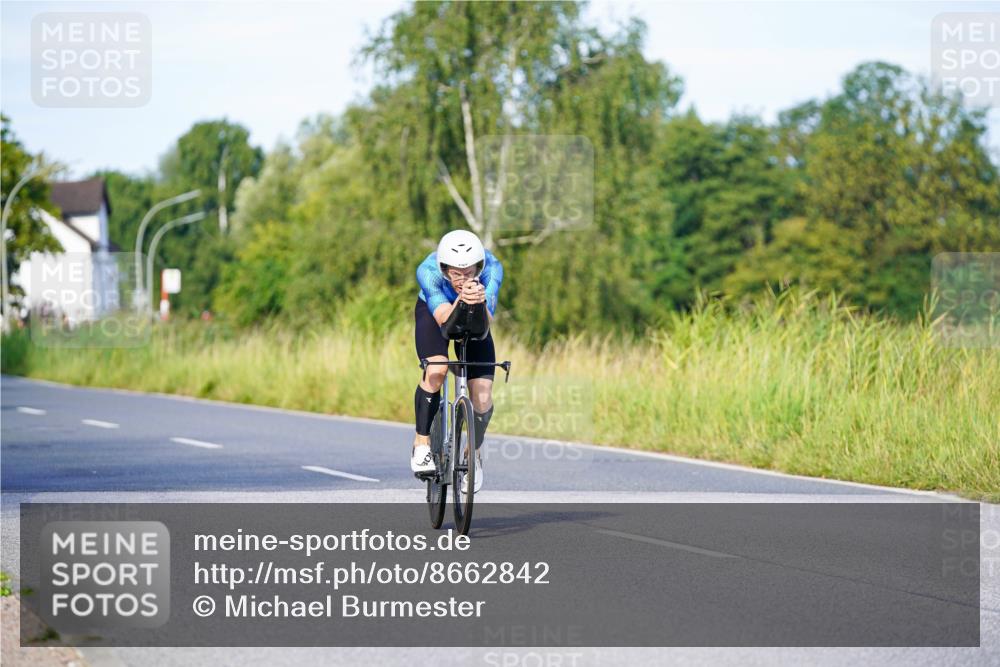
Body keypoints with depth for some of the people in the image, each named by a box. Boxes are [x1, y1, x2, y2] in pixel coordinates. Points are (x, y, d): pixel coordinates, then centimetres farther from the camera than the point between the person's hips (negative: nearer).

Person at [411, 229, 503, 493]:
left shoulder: (492, 268, -36)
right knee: (436, 372, -29)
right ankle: (421, 443, -9)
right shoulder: (428, 270, -37)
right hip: (433, 311, -1)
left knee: (482, 399, -10)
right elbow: (445, 319, -45)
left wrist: (479, 302, -64)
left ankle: (474, 453, 19)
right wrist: (461, 300, -65)